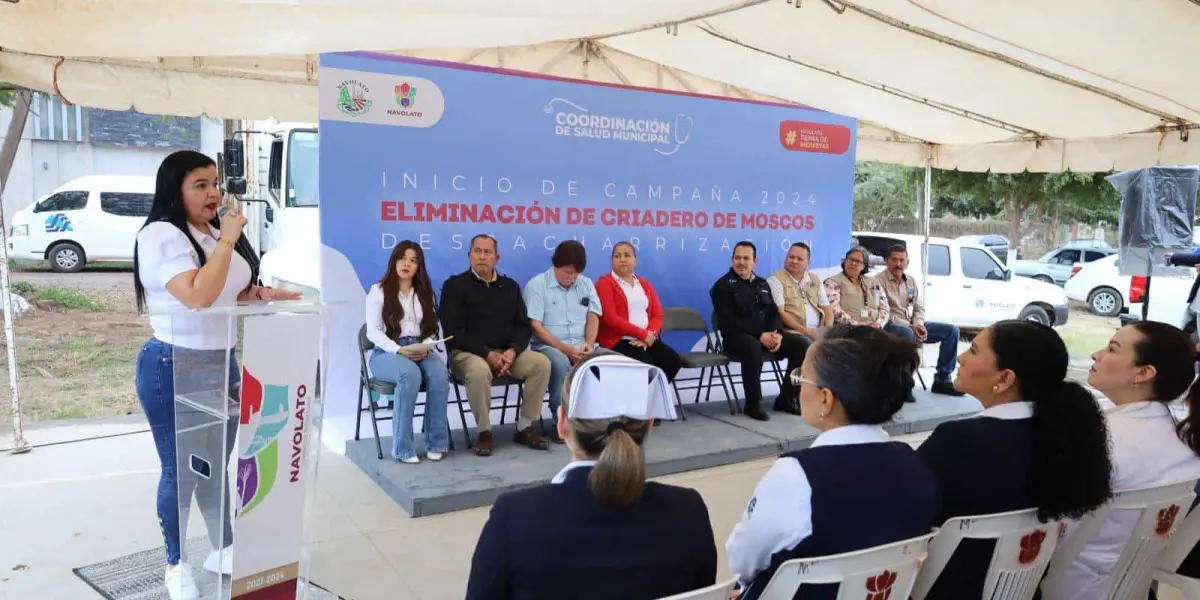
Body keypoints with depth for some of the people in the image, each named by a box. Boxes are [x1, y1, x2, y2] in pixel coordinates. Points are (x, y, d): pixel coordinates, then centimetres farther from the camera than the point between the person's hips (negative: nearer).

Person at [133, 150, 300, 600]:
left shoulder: (215, 233, 13)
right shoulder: (161, 235, -15)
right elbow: (198, 296, -28)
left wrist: (259, 294, 5)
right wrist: (227, 242, -22)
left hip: (222, 363, 8)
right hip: (174, 368, -8)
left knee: (218, 464, 17)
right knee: (181, 470, 4)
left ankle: (222, 550, 32)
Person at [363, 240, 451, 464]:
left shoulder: (425, 292, 18)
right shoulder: (378, 291, 4)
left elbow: (431, 329, 12)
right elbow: (373, 332, -4)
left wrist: (425, 347, -11)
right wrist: (399, 350, -19)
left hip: (420, 350, 4)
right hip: (386, 352, -3)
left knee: (439, 374, -32)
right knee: (411, 374, -38)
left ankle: (436, 442, -22)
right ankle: (402, 447, -29)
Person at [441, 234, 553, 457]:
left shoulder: (510, 286, 15)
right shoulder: (454, 285, 0)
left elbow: (523, 326, 9)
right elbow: (454, 332, -9)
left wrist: (513, 351, -13)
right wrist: (488, 354, -19)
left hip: (507, 351, 4)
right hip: (468, 352, -4)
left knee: (542, 363, -21)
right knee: (479, 371, -38)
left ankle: (525, 427, -11)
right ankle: (484, 432, -18)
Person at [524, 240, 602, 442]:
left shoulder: (586, 284, 14)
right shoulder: (537, 285, -2)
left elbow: (593, 316, 8)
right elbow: (535, 326, -10)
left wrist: (589, 343, -14)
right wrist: (566, 349, -18)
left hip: (581, 348, 4)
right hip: (548, 346, -4)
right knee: (562, 364, -38)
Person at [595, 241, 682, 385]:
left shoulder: (645, 284, 19)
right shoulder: (605, 283, 1)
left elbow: (658, 315, 11)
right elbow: (610, 318, -11)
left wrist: (650, 335, -11)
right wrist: (643, 334, -14)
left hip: (647, 340, 6)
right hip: (618, 340, -6)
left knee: (673, 360, -19)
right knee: (646, 364, -31)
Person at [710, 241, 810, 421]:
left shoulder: (762, 284, 19)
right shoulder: (723, 285, -3)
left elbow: (774, 313, 14)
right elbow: (728, 323, -13)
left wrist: (777, 333, -10)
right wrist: (760, 336, -21)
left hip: (767, 335, 7)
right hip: (737, 337, -6)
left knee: (802, 345, -13)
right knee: (753, 347, -40)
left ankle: (786, 399, -3)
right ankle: (753, 404, -26)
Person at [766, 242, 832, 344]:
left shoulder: (815, 279, 17)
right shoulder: (775, 280, -1)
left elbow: (827, 308, 16)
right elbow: (780, 313, -10)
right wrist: (805, 331, -15)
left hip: (818, 331, 6)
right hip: (794, 333, -5)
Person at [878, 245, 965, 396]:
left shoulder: (911, 281, 15)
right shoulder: (880, 280, -9)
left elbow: (919, 308, 17)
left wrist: (918, 325, -6)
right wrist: (910, 326, -21)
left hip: (911, 325, 8)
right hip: (891, 325, -8)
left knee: (951, 331, -1)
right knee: (907, 334, -42)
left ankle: (942, 379, -1)